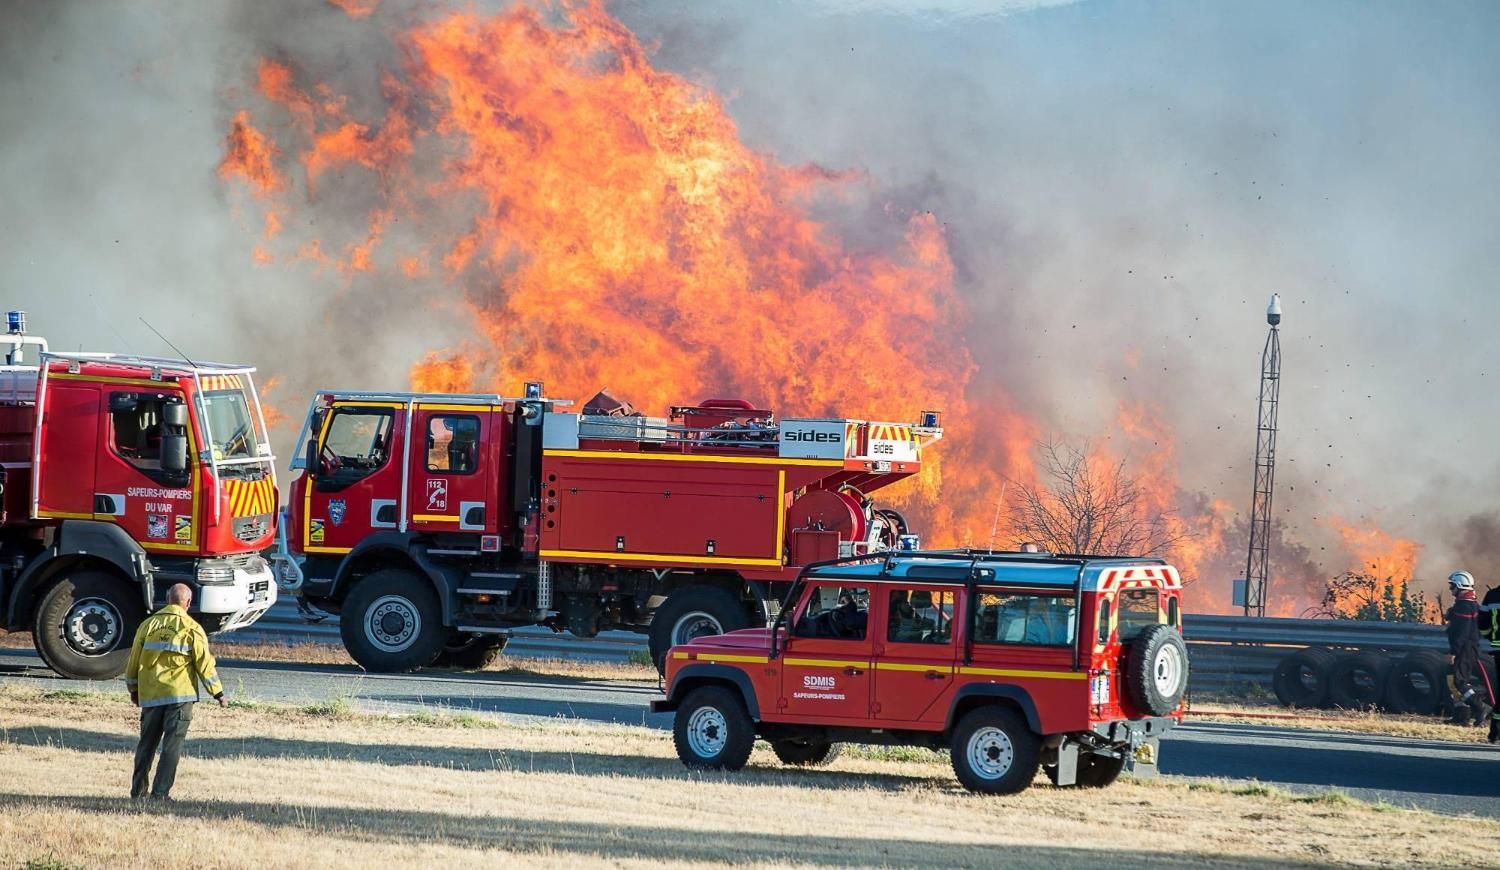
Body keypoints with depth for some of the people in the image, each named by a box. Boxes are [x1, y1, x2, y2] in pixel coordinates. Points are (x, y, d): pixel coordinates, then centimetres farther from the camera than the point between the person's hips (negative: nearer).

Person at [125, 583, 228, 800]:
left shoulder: (148, 625, 5)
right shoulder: (191, 629, -5)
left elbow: (134, 660, 10)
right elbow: (204, 663, -4)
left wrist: (133, 690, 23)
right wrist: (218, 693, 4)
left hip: (150, 695, 4)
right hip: (179, 693, -4)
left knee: (147, 742, 14)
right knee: (172, 745, -1)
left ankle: (138, 790, 16)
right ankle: (160, 793, -7)